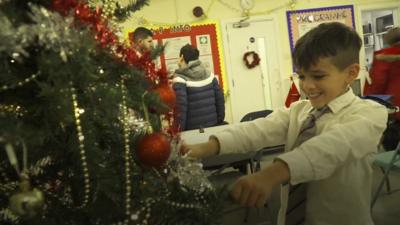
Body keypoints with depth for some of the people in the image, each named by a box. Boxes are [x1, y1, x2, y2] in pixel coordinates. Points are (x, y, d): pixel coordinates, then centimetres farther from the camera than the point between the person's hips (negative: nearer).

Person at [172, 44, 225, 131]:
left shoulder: (180, 79, -11)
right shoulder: (210, 75, 6)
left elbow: (180, 106, -17)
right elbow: (220, 99, 7)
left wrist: (179, 130, -11)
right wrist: (220, 121, 15)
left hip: (191, 130, -5)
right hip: (212, 125, 5)